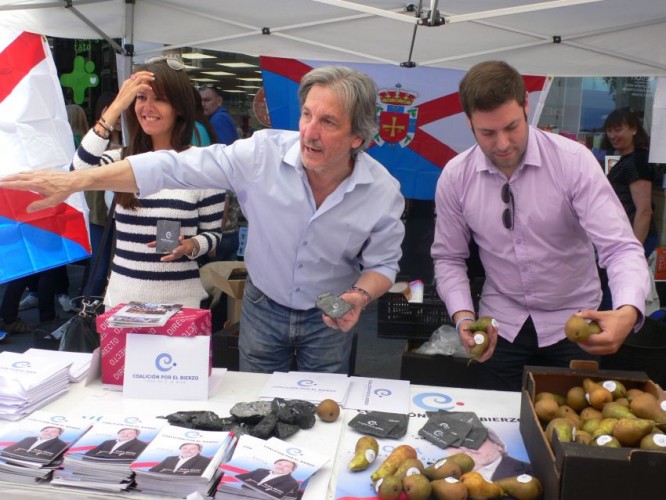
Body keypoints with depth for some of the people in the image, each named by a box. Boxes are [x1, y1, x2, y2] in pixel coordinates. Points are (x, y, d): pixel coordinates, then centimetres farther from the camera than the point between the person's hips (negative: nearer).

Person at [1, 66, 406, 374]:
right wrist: (77, 180, -26)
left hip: (329, 319, 0)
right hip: (262, 307, 1)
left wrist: (360, 297, -28)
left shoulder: (383, 191, -18)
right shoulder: (264, 153, -22)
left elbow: (382, 264, -6)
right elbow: (174, 167, -21)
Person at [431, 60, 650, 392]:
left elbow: (620, 248, -22)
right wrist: (463, 317, -16)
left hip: (572, 324, -1)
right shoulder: (455, 177, -10)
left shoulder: (573, 160, -18)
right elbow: (448, 258, 0)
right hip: (500, 326, 2)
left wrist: (628, 313, -40)